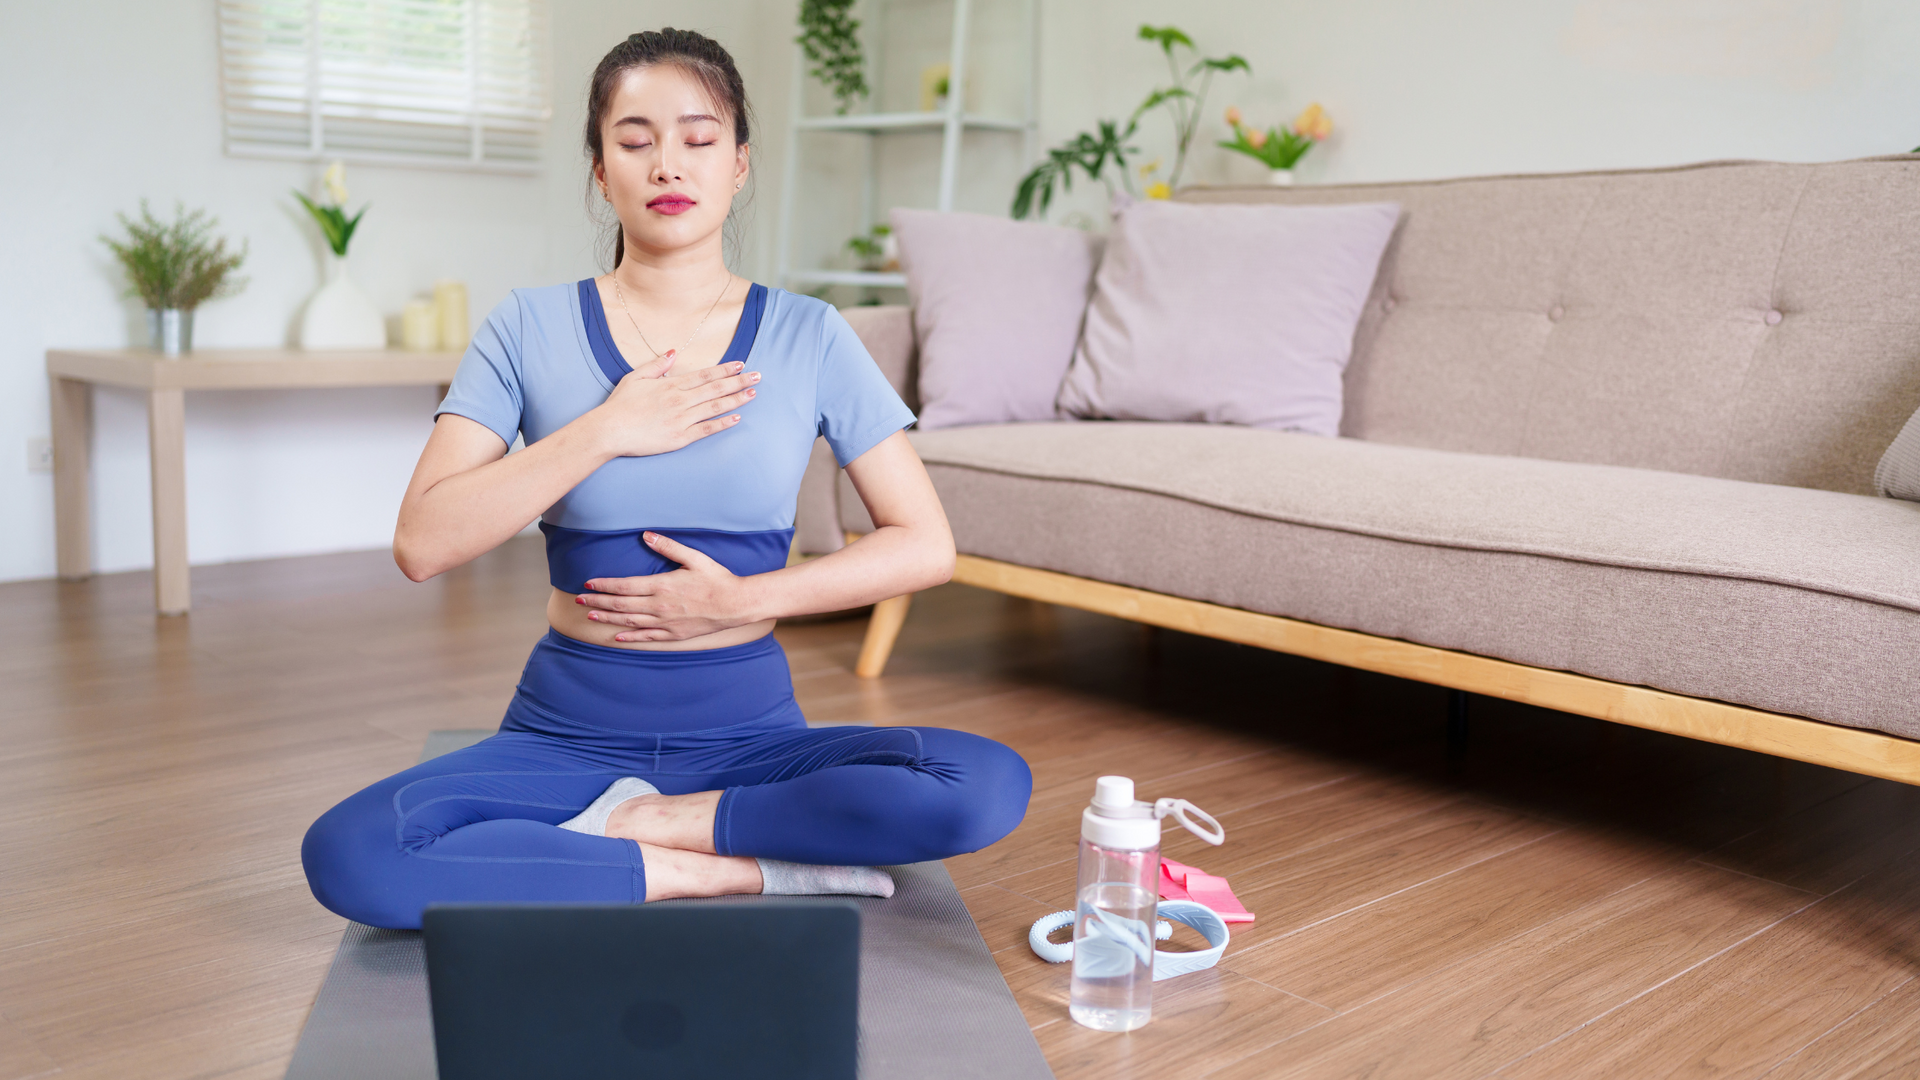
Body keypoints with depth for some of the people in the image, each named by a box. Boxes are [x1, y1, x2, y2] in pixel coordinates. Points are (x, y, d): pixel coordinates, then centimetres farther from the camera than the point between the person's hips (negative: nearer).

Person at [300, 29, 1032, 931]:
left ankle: (641, 825, -12)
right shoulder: (529, 330, 0)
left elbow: (925, 546, -2)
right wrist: (605, 431, -16)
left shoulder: (807, 337, 0)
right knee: (347, 854, -27)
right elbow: (422, 543, -10)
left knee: (989, 785, -26)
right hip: (570, 732, 0)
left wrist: (742, 598, -12)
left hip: (748, 729, 0)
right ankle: (740, 866, -16)